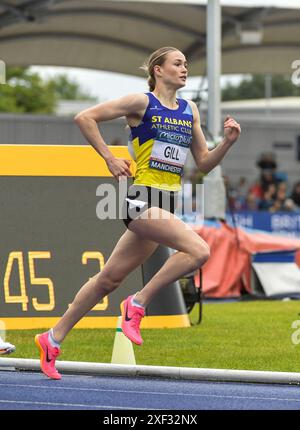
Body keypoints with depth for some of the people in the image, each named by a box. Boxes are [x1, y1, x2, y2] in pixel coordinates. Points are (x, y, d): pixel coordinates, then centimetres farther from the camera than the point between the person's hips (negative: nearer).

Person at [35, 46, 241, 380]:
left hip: (165, 204, 7)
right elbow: (84, 118, -5)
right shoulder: (141, 102, -4)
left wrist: (227, 141, 0)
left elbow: (204, 164, 17)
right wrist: (109, 158, -8)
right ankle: (137, 304, -9)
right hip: (142, 199, -7)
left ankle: (53, 339, 19)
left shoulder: (190, 111, 15)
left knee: (110, 278, 10)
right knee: (198, 250, -23)